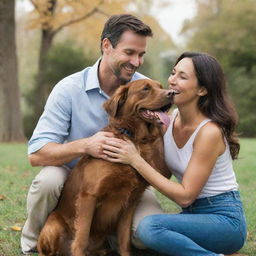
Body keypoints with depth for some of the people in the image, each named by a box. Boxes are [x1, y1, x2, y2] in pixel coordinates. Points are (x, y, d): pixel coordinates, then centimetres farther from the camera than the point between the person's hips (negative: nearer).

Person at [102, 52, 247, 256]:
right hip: (194, 214, 7)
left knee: (149, 227, -30)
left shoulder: (210, 132, -20)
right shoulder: (171, 118, 2)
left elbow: (185, 197, -19)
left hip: (225, 218, -7)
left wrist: (136, 160, -21)